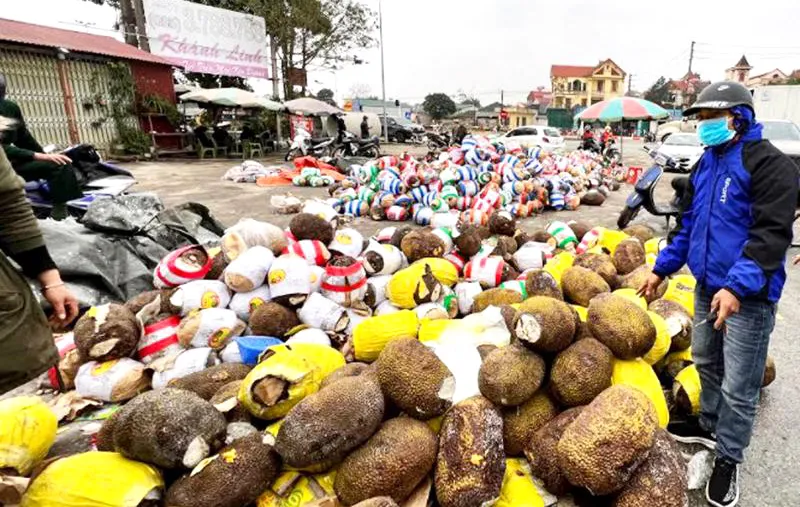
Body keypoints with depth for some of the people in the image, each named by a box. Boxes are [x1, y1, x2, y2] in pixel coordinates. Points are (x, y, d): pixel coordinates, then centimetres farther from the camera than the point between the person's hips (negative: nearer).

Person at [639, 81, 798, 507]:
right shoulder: (706, 164, 11)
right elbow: (688, 223, 17)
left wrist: (738, 286, -33)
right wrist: (662, 268, 14)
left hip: (748, 296, -8)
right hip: (707, 287, 8)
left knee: (738, 386, 4)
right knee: (706, 362, 23)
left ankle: (728, 459, 22)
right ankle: (710, 425, 44)